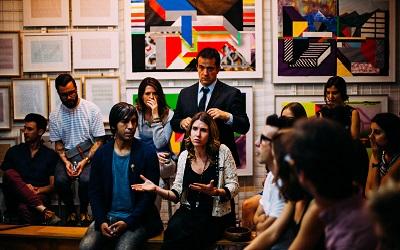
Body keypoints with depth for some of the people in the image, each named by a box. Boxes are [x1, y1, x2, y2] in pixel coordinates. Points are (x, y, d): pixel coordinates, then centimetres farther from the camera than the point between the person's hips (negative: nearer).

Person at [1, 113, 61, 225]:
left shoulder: (50, 155, 13)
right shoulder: (13, 151, 17)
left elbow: (53, 185, 8)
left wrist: (38, 190, -13)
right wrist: (24, 186, -9)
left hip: (39, 196, -4)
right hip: (16, 197, 4)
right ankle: (42, 209, -43)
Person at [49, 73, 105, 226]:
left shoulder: (92, 109, -5)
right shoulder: (55, 116, 4)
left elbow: (99, 140, -5)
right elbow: (58, 143, 8)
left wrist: (85, 161, -18)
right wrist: (66, 162, -12)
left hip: (89, 153, -2)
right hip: (67, 155, 2)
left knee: (86, 179, -32)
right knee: (60, 180, -28)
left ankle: (83, 211, -1)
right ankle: (71, 211, 1)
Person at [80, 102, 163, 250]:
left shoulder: (147, 153, -4)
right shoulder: (101, 154, 6)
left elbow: (149, 194, -6)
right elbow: (94, 191, 6)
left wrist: (128, 222, -15)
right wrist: (101, 221, -9)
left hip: (136, 220, -3)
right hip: (107, 217, 3)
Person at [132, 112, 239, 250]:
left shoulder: (222, 152, -3)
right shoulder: (184, 156, 8)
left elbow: (234, 186, -2)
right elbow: (177, 194, 9)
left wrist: (214, 191, -21)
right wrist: (156, 189, -8)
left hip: (214, 215, -3)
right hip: (188, 212, 3)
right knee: (173, 228, -30)